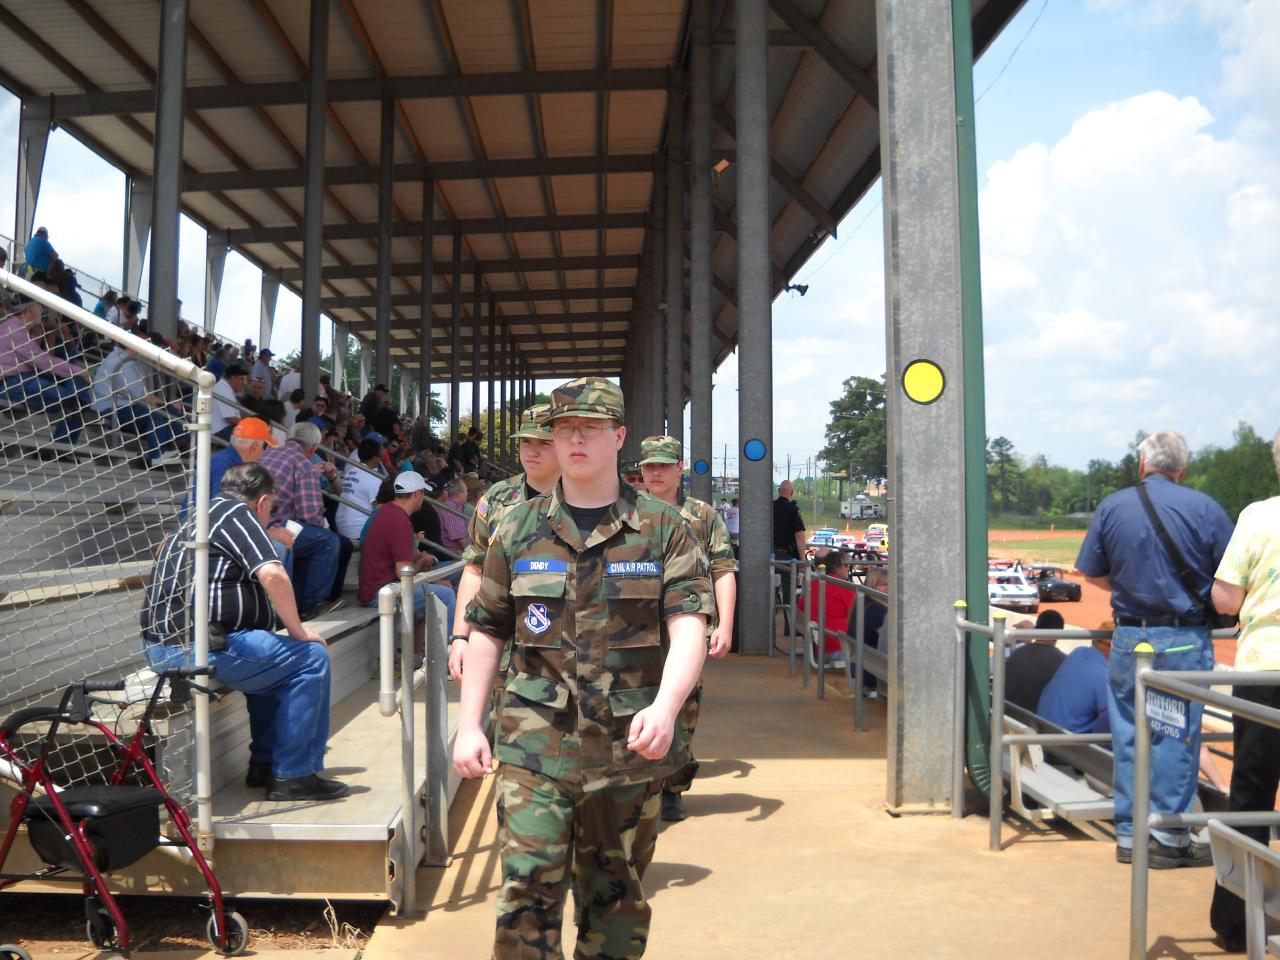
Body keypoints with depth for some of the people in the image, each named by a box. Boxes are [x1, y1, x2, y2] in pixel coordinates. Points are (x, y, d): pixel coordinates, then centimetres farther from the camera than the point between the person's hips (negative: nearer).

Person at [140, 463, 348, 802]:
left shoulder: (201, 516, 24)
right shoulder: (237, 513, -5)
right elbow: (272, 575, -20)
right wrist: (298, 630, -8)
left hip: (160, 647, 10)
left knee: (273, 660, 27)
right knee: (310, 657, -5)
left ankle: (264, 765, 26)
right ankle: (293, 777, -3)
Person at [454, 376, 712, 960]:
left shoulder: (664, 529, 1)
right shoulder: (518, 530, 6)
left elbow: (689, 628, -8)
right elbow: (487, 633, 10)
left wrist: (665, 706, -25)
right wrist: (469, 726, 4)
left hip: (630, 747, 0)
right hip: (535, 743, 0)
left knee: (616, 898, 14)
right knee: (527, 890, -6)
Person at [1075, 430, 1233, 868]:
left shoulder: (1112, 506, 1)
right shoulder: (1203, 508, -5)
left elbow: (1092, 573, 6)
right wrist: (1200, 595, 15)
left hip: (1128, 638, 3)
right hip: (1185, 640, -2)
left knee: (1129, 737, 10)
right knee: (1177, 737, 5)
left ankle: (1129, 835, 18)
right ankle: (1169, 837, 10)